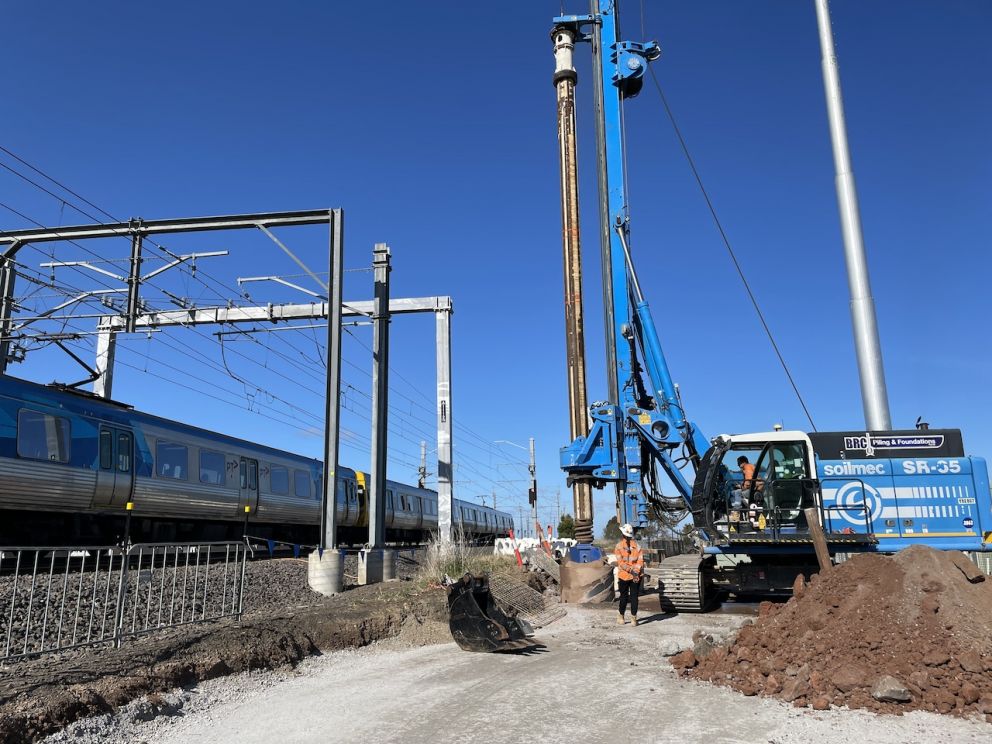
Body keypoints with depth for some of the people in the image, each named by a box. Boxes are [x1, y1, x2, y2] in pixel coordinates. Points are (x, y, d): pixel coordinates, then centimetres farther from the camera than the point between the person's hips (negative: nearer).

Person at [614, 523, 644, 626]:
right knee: (634, 596, 6)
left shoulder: (619, 546, -7)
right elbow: (640, 559, -6)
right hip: (636, 575, 1)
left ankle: (621, 618, 21)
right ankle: (634, 619, 6)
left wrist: (631, 570, -14)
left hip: (624, 575, -1)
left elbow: (621, 562, -13)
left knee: (623, 596, 11)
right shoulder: (637, 545, 0)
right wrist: (636, 571, -10)